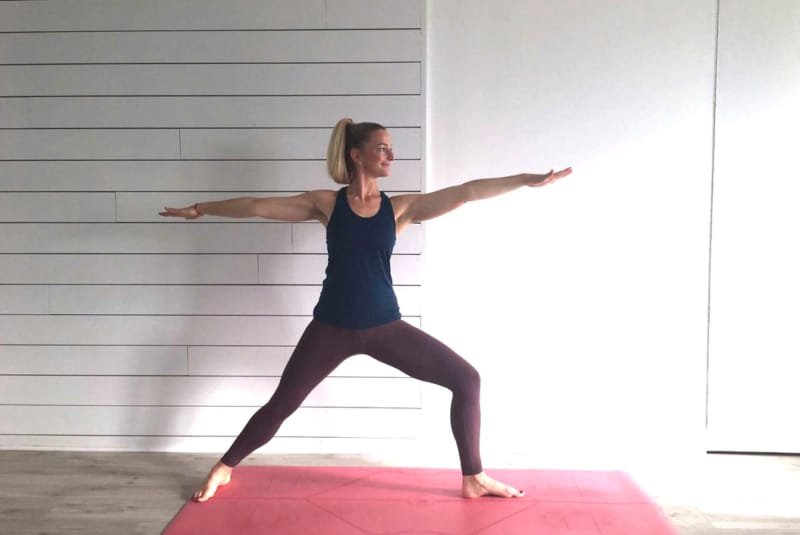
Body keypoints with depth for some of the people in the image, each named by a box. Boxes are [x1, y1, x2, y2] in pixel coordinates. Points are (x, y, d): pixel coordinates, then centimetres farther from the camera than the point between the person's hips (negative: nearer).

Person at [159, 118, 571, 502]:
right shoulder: (327, 203, -1)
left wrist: (530, 179, -7)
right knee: (281, 405, 4)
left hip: (384, 327, 2)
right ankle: (224, 469, 31)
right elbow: (258, 206, 2)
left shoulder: (400, 207, 1)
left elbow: (467, 192, -4)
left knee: (466, 379, -2)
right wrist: (200, 208, 5)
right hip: (332, 327, -2)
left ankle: (473, 479, 15)